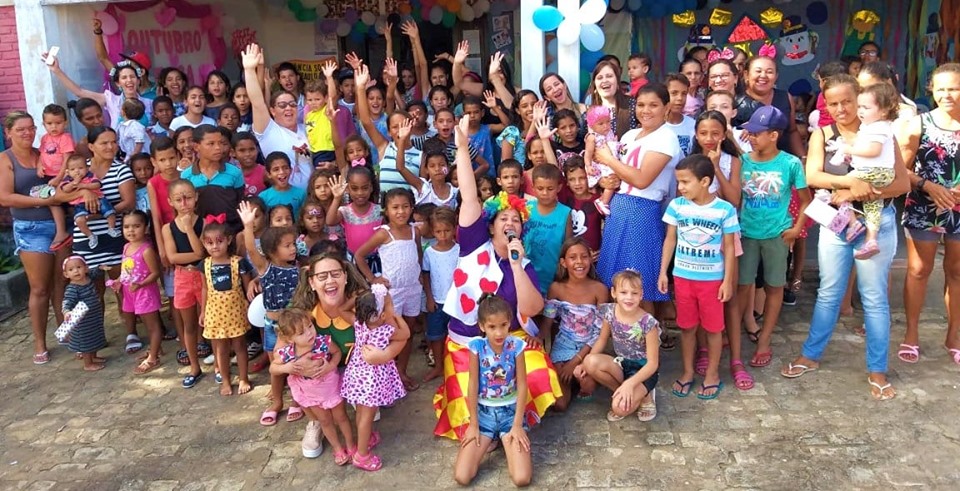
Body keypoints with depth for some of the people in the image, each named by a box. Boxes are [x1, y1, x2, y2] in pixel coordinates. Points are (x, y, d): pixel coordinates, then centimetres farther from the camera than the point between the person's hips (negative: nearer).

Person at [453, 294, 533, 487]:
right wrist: (473, 424, -5)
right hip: (483, 412, 1)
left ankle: (507, 442, 14)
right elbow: (473, 385, -7)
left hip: (510, 411, 0)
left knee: (522, 479, -16)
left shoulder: (516, 346, -13)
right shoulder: (476, 346, -13)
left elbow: (522, 385, -8)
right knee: (462, 477, -12)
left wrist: (517, 425, -9)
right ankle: (489, 440, 15)